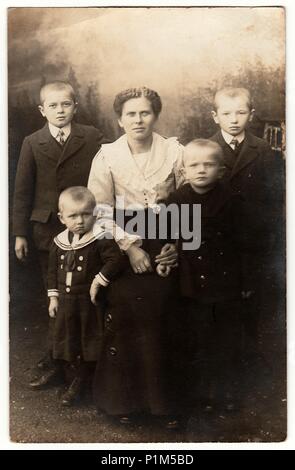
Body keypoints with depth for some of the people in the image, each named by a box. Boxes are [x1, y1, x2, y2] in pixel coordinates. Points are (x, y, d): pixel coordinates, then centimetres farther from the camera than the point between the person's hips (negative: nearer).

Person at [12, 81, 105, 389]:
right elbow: (22, 190, 5)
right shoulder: (32, 143, 4)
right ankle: (57, 359, 20)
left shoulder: (92, 137, 0)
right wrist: (20, 232, 3)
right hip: (48, 232, 1)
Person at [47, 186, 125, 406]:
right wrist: (53, 296, 10)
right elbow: (53, 270, 12)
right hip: (66, 303, 6)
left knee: (91, 342, 6)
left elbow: (116, 260, -27)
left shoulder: (101, 240, -16)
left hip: (91, 303, -5)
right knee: (70, 342, 17)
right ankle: (80, 378, 38)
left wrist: (98, 281, -24)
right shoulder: (60, 241, 3)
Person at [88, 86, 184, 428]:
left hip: (164, 253, 0)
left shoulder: (174, 151, 0)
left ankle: (163, 400, 23)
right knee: (123, 327, 4)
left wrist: (176, 244, -11)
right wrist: (130, 248, -12)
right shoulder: (106, 156, -1)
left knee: (162, 327, 4)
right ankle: (122, 399, 24)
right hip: (122, 253, 0)